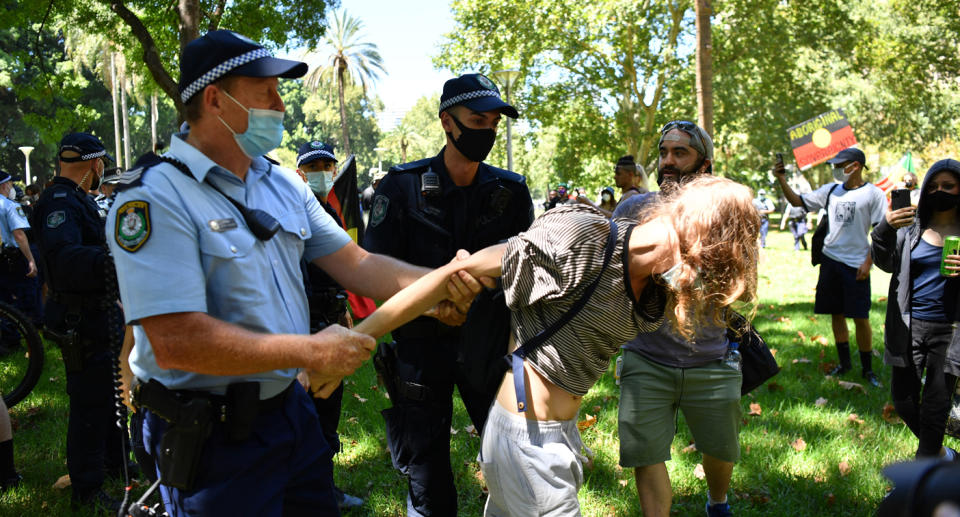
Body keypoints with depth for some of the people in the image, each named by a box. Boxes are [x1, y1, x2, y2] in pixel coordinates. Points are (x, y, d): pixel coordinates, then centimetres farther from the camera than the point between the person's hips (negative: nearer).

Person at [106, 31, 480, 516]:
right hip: (210, 435, -7)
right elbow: (176, 341, -27)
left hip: (291, 406, 8)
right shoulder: (154, 197, -19)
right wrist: (312, 352, -23)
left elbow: (355, 263, 6)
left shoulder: (282, 183, 6)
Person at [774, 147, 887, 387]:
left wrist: (868, 262, -11)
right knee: (836, 313, 11)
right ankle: (844, 362, 25)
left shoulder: (873, 194, -6)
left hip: (856, 264, -5)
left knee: (861, 317, -2)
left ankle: (867, 368, 12)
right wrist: (781, 179, -1)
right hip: (831, 259, 5)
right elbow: (797, 201, 12)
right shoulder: (831, 191, 8)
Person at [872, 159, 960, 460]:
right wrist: (885, 230, -25)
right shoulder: (911, 225, 4)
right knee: (903, 397, 10)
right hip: (909, 325, 3)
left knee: (935, 404, 2)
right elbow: (886, 263, -6)